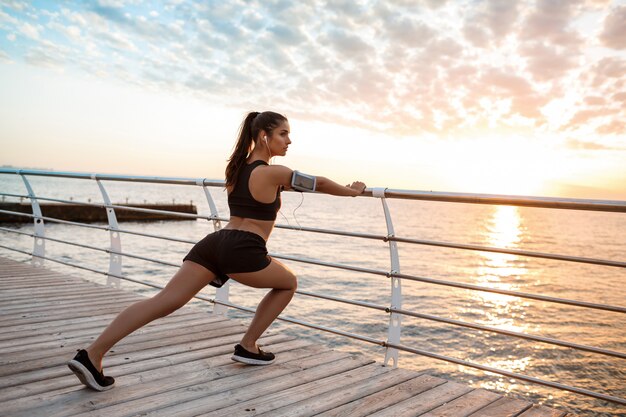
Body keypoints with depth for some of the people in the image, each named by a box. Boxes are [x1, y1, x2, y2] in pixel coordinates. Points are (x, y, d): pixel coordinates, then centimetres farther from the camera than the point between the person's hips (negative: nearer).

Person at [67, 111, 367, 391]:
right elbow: (319, 183, 10)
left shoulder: (236, 168, 20)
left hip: (214, 243, 7)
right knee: (288, 283, 19)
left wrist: (281, 186, 54)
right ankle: (248, 347, 21)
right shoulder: (274, 173, -2)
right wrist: (351, 190, 26)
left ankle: (92, 355, -11)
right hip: (241, 252, -7)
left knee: (165, 301, -2)